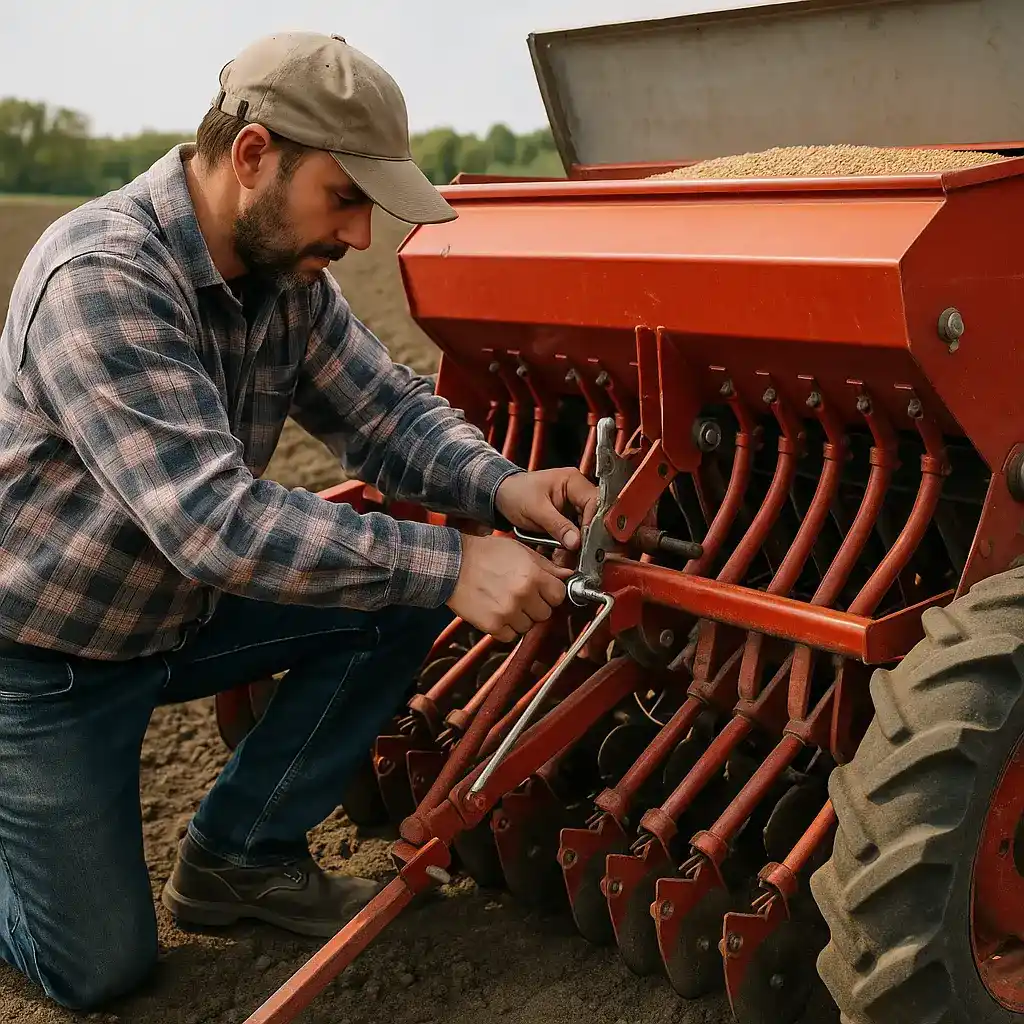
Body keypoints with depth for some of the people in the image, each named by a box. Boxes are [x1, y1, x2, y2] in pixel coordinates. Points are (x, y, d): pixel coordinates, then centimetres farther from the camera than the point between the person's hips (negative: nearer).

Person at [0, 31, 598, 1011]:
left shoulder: (287, 275, -6)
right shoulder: (101, 277, -32)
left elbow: (388, 406, -3)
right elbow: (213, 520, -38)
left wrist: (499, 485, -24)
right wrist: (451, 565, -39)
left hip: (183, 608, 7)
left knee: (403, 596, -8)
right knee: (101, 967, -1)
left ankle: (240, 852, 8)